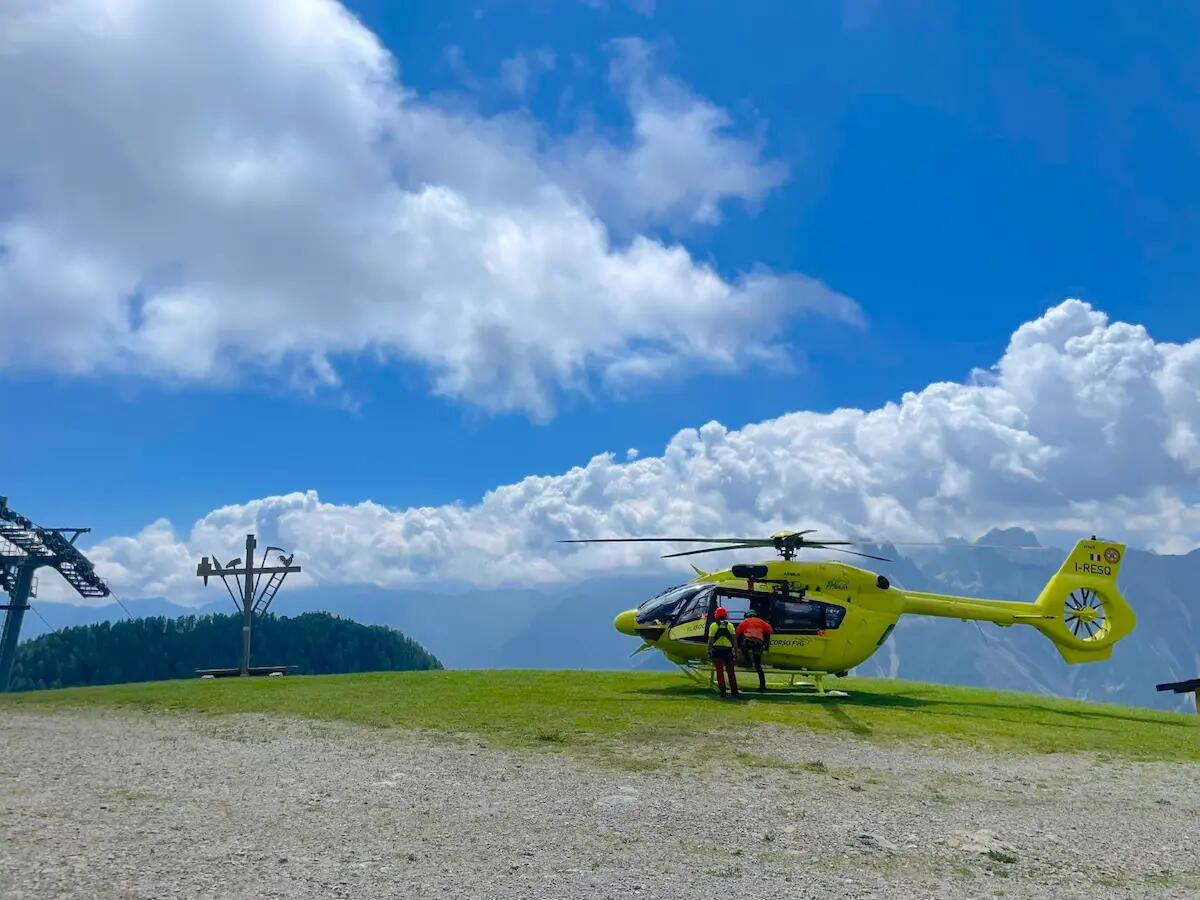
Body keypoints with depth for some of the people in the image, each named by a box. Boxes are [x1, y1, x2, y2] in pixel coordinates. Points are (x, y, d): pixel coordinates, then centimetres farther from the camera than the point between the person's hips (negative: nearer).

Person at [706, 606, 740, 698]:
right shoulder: (730, 625, 6)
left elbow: (710, 640, -3)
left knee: (719, 671, 1)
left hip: (717, 650, -2)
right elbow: (734, 639, 2)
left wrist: (709, 652, 0)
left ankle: (722, 690, -3)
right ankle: (734, 690, 10)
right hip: (728, 649, 2)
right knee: (730, 671, 10)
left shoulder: (713, 625, 1)